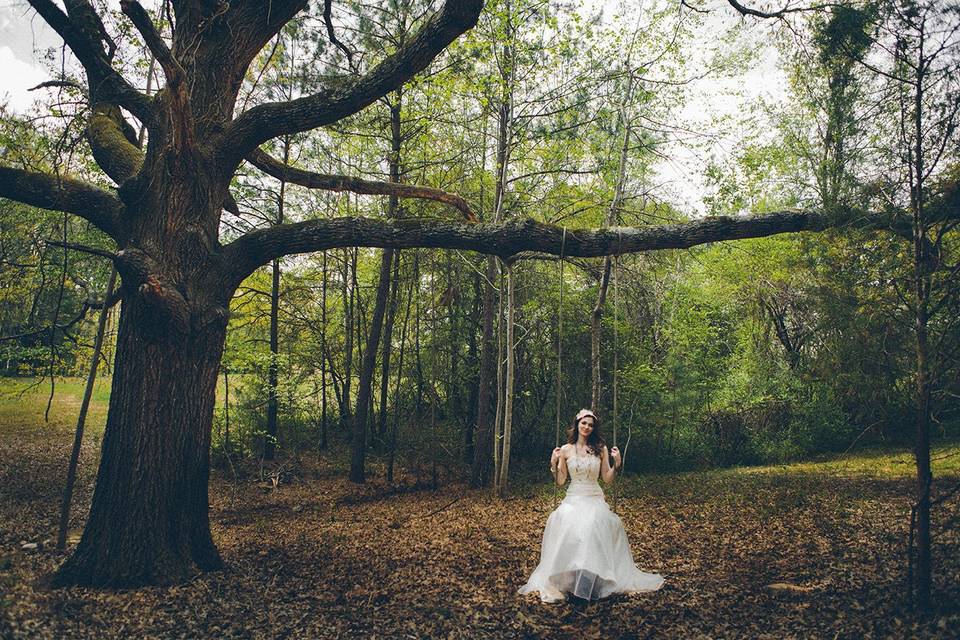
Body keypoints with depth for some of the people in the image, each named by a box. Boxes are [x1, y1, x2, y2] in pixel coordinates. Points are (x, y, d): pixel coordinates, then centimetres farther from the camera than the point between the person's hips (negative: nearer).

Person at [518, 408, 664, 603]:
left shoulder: (600, 448, 4)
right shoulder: (565, 450, 4)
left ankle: (592, 579, -17)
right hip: (573, 499, 0)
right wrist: (553, 464, -9)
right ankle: (564, 581, -17)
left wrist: (617, 464, -9)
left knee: (594, 526, -30)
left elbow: (607, 479, 5)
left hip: (594, 499, 0)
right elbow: (560, 482, 5)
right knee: (566, 526, -28)